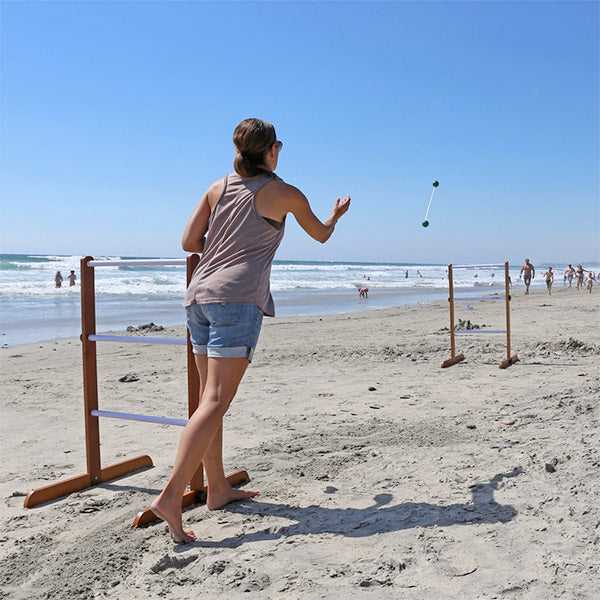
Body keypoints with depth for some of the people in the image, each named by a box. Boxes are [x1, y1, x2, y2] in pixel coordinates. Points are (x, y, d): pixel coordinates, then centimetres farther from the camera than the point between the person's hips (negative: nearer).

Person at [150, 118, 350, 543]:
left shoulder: (218, 188, 16)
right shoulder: (285, 193, 6)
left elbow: (189, 242, 11)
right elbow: (321, 235, 22)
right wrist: (336, 215, 43)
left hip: (200, 294, 7)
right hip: (238, 298, -6)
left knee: (212, 399, 12)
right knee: (215, 403, -10)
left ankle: (218, 488, 24)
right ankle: (171, 497, -18)